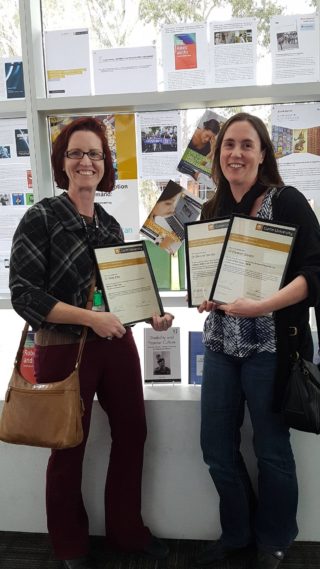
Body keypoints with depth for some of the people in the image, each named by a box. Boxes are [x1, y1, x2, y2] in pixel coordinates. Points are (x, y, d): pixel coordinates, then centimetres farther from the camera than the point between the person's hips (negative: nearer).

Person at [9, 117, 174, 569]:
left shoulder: (111, 225, 8)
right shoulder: (42, 218, -9)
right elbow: (23, 294, -15)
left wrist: (151, 314, 0)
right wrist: (90, 317, -23)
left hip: (116, 344, 6)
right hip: (64, 349, -5)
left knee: (132, 435, 14)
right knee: (70, 450, 11)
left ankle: (126, 530, 40)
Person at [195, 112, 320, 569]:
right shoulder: (212, 210, 10)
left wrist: (261, 306, -27)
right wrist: (203, 296, -3)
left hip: (271, 345, -5)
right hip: (220, 344, 6)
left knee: (271, 448, 9)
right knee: (216, 446, 12)